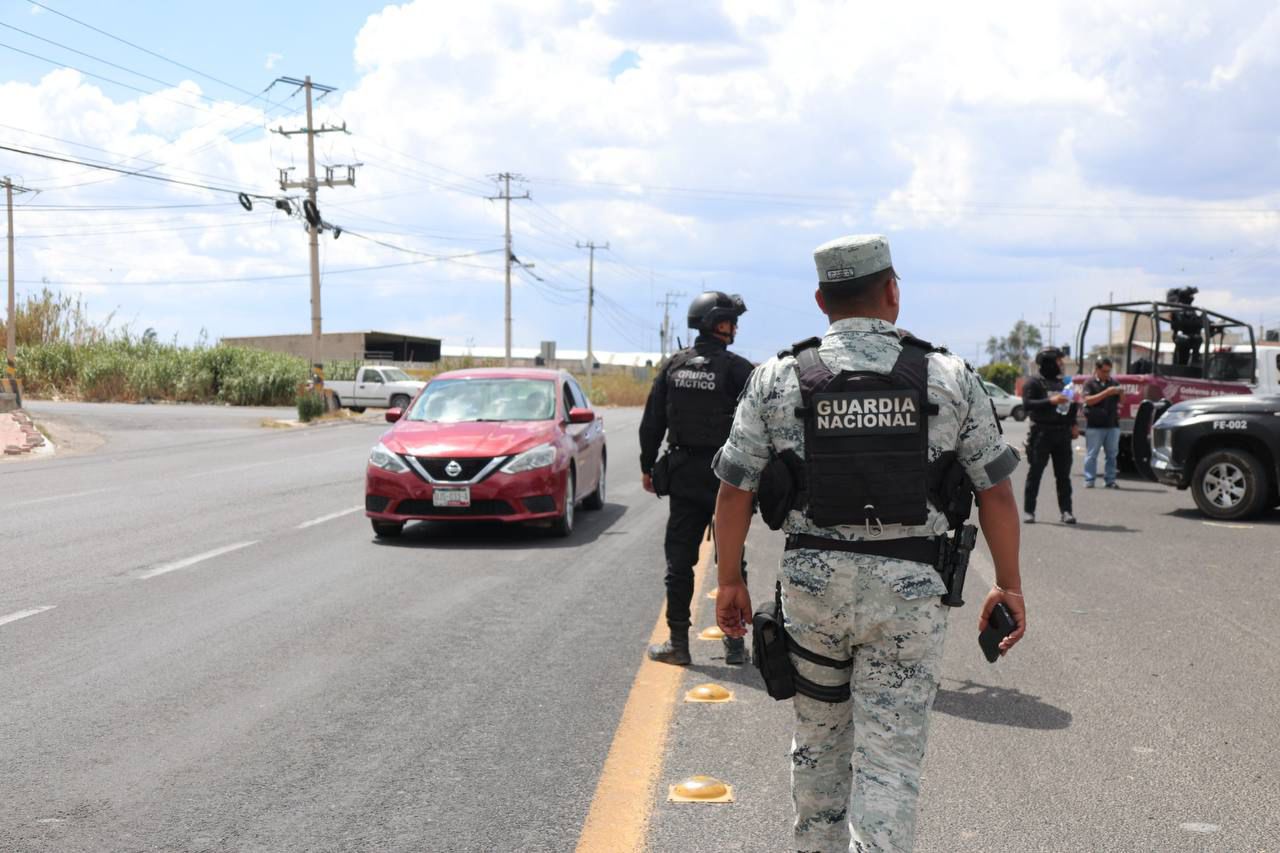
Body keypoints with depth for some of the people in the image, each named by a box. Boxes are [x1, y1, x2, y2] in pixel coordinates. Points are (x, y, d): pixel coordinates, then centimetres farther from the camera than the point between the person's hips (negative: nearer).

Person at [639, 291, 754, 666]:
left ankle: (678, 643, 10)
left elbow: (652, 422, 7)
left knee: (679, 561, 8)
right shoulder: (737, 369, -10)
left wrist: (648, 466, 15)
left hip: (683, 476, 3)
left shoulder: (673, 366, 4)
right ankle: (734, 644, 12)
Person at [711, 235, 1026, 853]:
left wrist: (730, 580, 11)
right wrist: (1008, 585, 12)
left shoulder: (776, 379, 0)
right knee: (889, 760, 3)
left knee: (818, 739, 20)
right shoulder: (950, 379, 0)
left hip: (811, 582, 1)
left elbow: (734, 491, 1)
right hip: (909, 592, -1)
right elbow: (995, 492, 3)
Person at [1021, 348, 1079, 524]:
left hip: (1062, 434, 6)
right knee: (1035, 472, -2)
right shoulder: (1034, 383, -3)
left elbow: (1069, 408, 26)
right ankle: (1028, 511, 2)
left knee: (1063, 474, 3)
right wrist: (1050, 401, -23)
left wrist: (1073, 425, 11)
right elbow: (1027, 404, -15)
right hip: (1041, 433, -6)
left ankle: (1066, 511, 5)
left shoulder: (1062, 383, 17)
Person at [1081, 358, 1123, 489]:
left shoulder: (1114, 383, 14)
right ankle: (1089, 480, 1)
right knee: (1091, 454, -2)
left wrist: (1121, 394, -5)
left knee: (1112, 454, 5)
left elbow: (1120, 402, 17)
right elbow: (1088, 400, -12)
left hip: (1113, 424, 4)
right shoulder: (1090, 383, 1)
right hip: (1094, 425, -4)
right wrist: (1106, 393, -18)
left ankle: (1110, 480, 10)